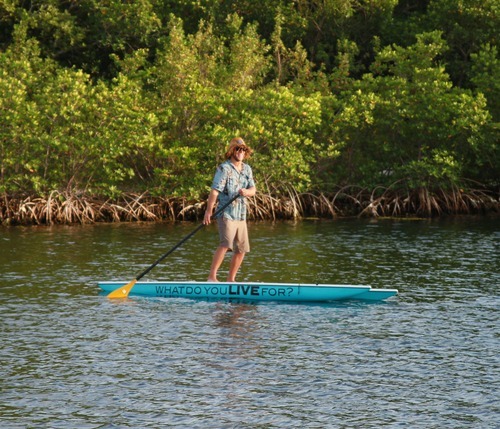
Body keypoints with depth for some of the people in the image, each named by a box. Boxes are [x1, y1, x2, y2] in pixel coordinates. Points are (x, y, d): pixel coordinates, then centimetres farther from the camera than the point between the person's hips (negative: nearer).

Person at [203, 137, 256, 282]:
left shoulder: (247, 169, 14)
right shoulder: (224, 168, -7)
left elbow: (253, 190, 9)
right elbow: (215, 190, -16)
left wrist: (246, 192, -16)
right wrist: (209, 210, -25)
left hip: (241, 215, 7)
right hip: (226, 214, -7)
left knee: (241, 250, 8)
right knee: (225, 244, -24)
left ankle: (230, 280, 19)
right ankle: (212, 277, -26)